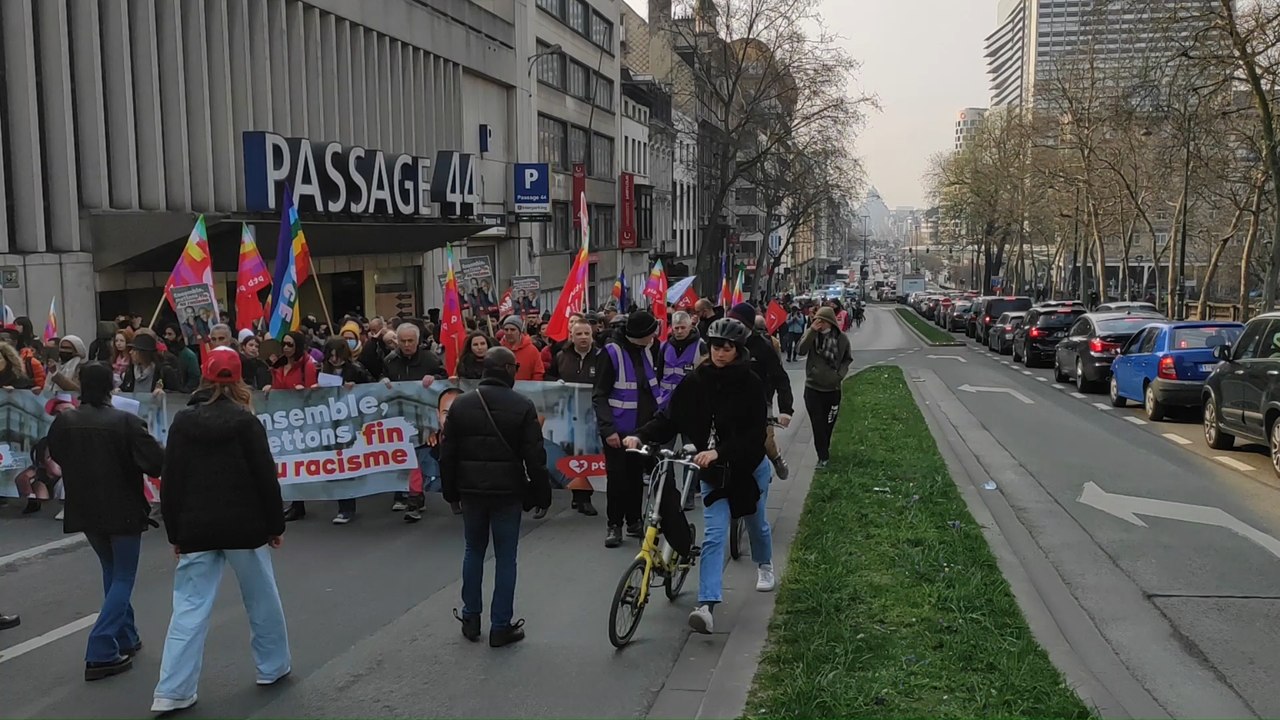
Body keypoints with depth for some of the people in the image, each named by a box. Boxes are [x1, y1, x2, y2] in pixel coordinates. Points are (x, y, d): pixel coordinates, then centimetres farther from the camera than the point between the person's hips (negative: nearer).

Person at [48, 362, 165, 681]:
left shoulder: (63, 422, -4)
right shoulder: (126, 422, -19)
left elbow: (56, 456, 13)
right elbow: (157, 463, -21)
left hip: (85, 510, 5)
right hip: (123, 510, -5)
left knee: (111, 572, 22)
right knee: (123, 578, 5)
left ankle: (125, 639, 28)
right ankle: (100, 653, -5)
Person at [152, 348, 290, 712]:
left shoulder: (182, 421, 3)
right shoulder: (244, 420, -6)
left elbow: (170, 482, 4)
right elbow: (265, 477, -8)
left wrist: (175, 532, 11)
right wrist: (275, 524, 2)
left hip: (196, 529, 2)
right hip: (244, 526, -2)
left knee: (189, 608, 4)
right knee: (262, 597, 14)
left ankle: (172, 691, 0)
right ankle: (272, 667, 26)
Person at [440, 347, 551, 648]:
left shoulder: (461, 403, 1)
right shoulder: (523, 406, -9)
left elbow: (448, 453, 4)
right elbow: (535, 456, -10)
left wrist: (450, 489, 13)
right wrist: (541, 493, -2)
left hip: (471, 488, 3)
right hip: (508, 490, -3)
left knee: (473, 550, 18)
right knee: (505, 556, 4)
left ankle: (471, 618, 23)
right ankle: (501, 627, 8)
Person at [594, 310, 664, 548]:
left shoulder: (646, 351, 7)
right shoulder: (612, 352, -13)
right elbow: (599, 396, -13)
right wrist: (608, 429, -20)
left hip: (643, 426, 6)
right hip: (618, 428, -6)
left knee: (637, 475, 12)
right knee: (618, 476, 1)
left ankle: (634, 521, 24)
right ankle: (614, 525, 13)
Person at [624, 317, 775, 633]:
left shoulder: (751, 384, -17)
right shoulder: (696, 382, -9)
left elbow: (754, 433, -24)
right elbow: (669, 418, -11)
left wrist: (719, 452, -36)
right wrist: (641, 436, -27)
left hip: (748, 467, -1)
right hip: (712, 471, 1)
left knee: (756, 522, 23)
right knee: (714, 535, -9)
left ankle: (764, 565, 55)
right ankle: (707, 605, -16)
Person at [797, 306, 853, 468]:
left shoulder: (841, 338, -6)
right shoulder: (812, 335, -7)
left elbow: (848, 358, 9)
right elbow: (801, 350, -24)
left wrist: (840, 373, -7)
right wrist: (812, 331, -32)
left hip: (833, 388, 1)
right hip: (813, 388, -1)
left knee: (829, 423, 15)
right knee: (818, 424, -1)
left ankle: (825, 450, 36)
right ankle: (823, 456, 8)